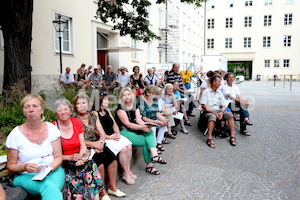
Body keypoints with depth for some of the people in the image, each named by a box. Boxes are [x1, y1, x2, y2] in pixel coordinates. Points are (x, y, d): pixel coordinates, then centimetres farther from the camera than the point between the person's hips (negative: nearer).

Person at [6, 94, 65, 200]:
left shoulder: (51, 129, 1)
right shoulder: (15, 134, -3)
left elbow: (58, 157, 4)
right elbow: (11, 166, 3)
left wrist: (50, 168, -17)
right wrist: (24, 167, -18)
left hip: (53, 171, 2)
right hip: (25, 176, -2)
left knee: (54, 187, -33)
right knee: (48, 185, -34)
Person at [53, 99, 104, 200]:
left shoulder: (77, 122, 6)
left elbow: (83, 145, 3)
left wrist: (81, 157, -16)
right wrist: (70, 157, -20)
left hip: (78, 159, 4)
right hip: (63, 163, -3)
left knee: (91, 164, -26)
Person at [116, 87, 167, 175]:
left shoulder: (135, 107, 12)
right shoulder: (120, 108, -7)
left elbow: (138, 119, 2)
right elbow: (127, 123, -15)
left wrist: (146, 125, -19)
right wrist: (141, 127, -24)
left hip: (135, 129, 6)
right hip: (124, 131, -6)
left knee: (150, 132, -21)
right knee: (146, 141, -23)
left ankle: (154, 155, -35)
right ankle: (149, 165, -13)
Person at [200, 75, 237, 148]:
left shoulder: (219, 92, 15)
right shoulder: (206, 92, -2)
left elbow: (224, 105, 11)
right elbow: (204, 106, -9)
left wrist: (221, 112, -11)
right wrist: (214, 113, -18)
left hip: (218, 111, 5)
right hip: (209, 112, -5)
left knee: (229, 114, -21)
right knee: (213, 116, -38)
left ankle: (232, 137, -19)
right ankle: (209, 139, -37)